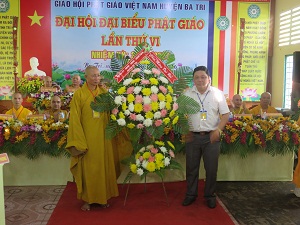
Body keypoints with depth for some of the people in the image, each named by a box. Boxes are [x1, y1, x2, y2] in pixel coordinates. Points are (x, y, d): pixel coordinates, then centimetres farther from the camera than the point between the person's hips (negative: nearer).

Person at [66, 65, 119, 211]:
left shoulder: (104, 93, 6)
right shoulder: (79, 94, -4)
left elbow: (110, 115, 8)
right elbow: (75, 119, -7)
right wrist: (79, 141, -13)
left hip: (102, 137, 3)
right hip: (86, 137, -3)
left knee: (103, 166, 9)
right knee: (87, 168, 4)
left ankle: (102, 197, 23)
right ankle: (87, 199, 18)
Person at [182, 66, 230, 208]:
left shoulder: (217, 94, 0)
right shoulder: (187, 94, 3)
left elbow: (225, 114, 0)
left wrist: (218, 130, -12)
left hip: (211, 136, -1)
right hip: (192, 136, 1)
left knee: (211, 168, 6)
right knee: (191, 167, 10)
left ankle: (210, 195, 22)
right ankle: (191, 194, 25)